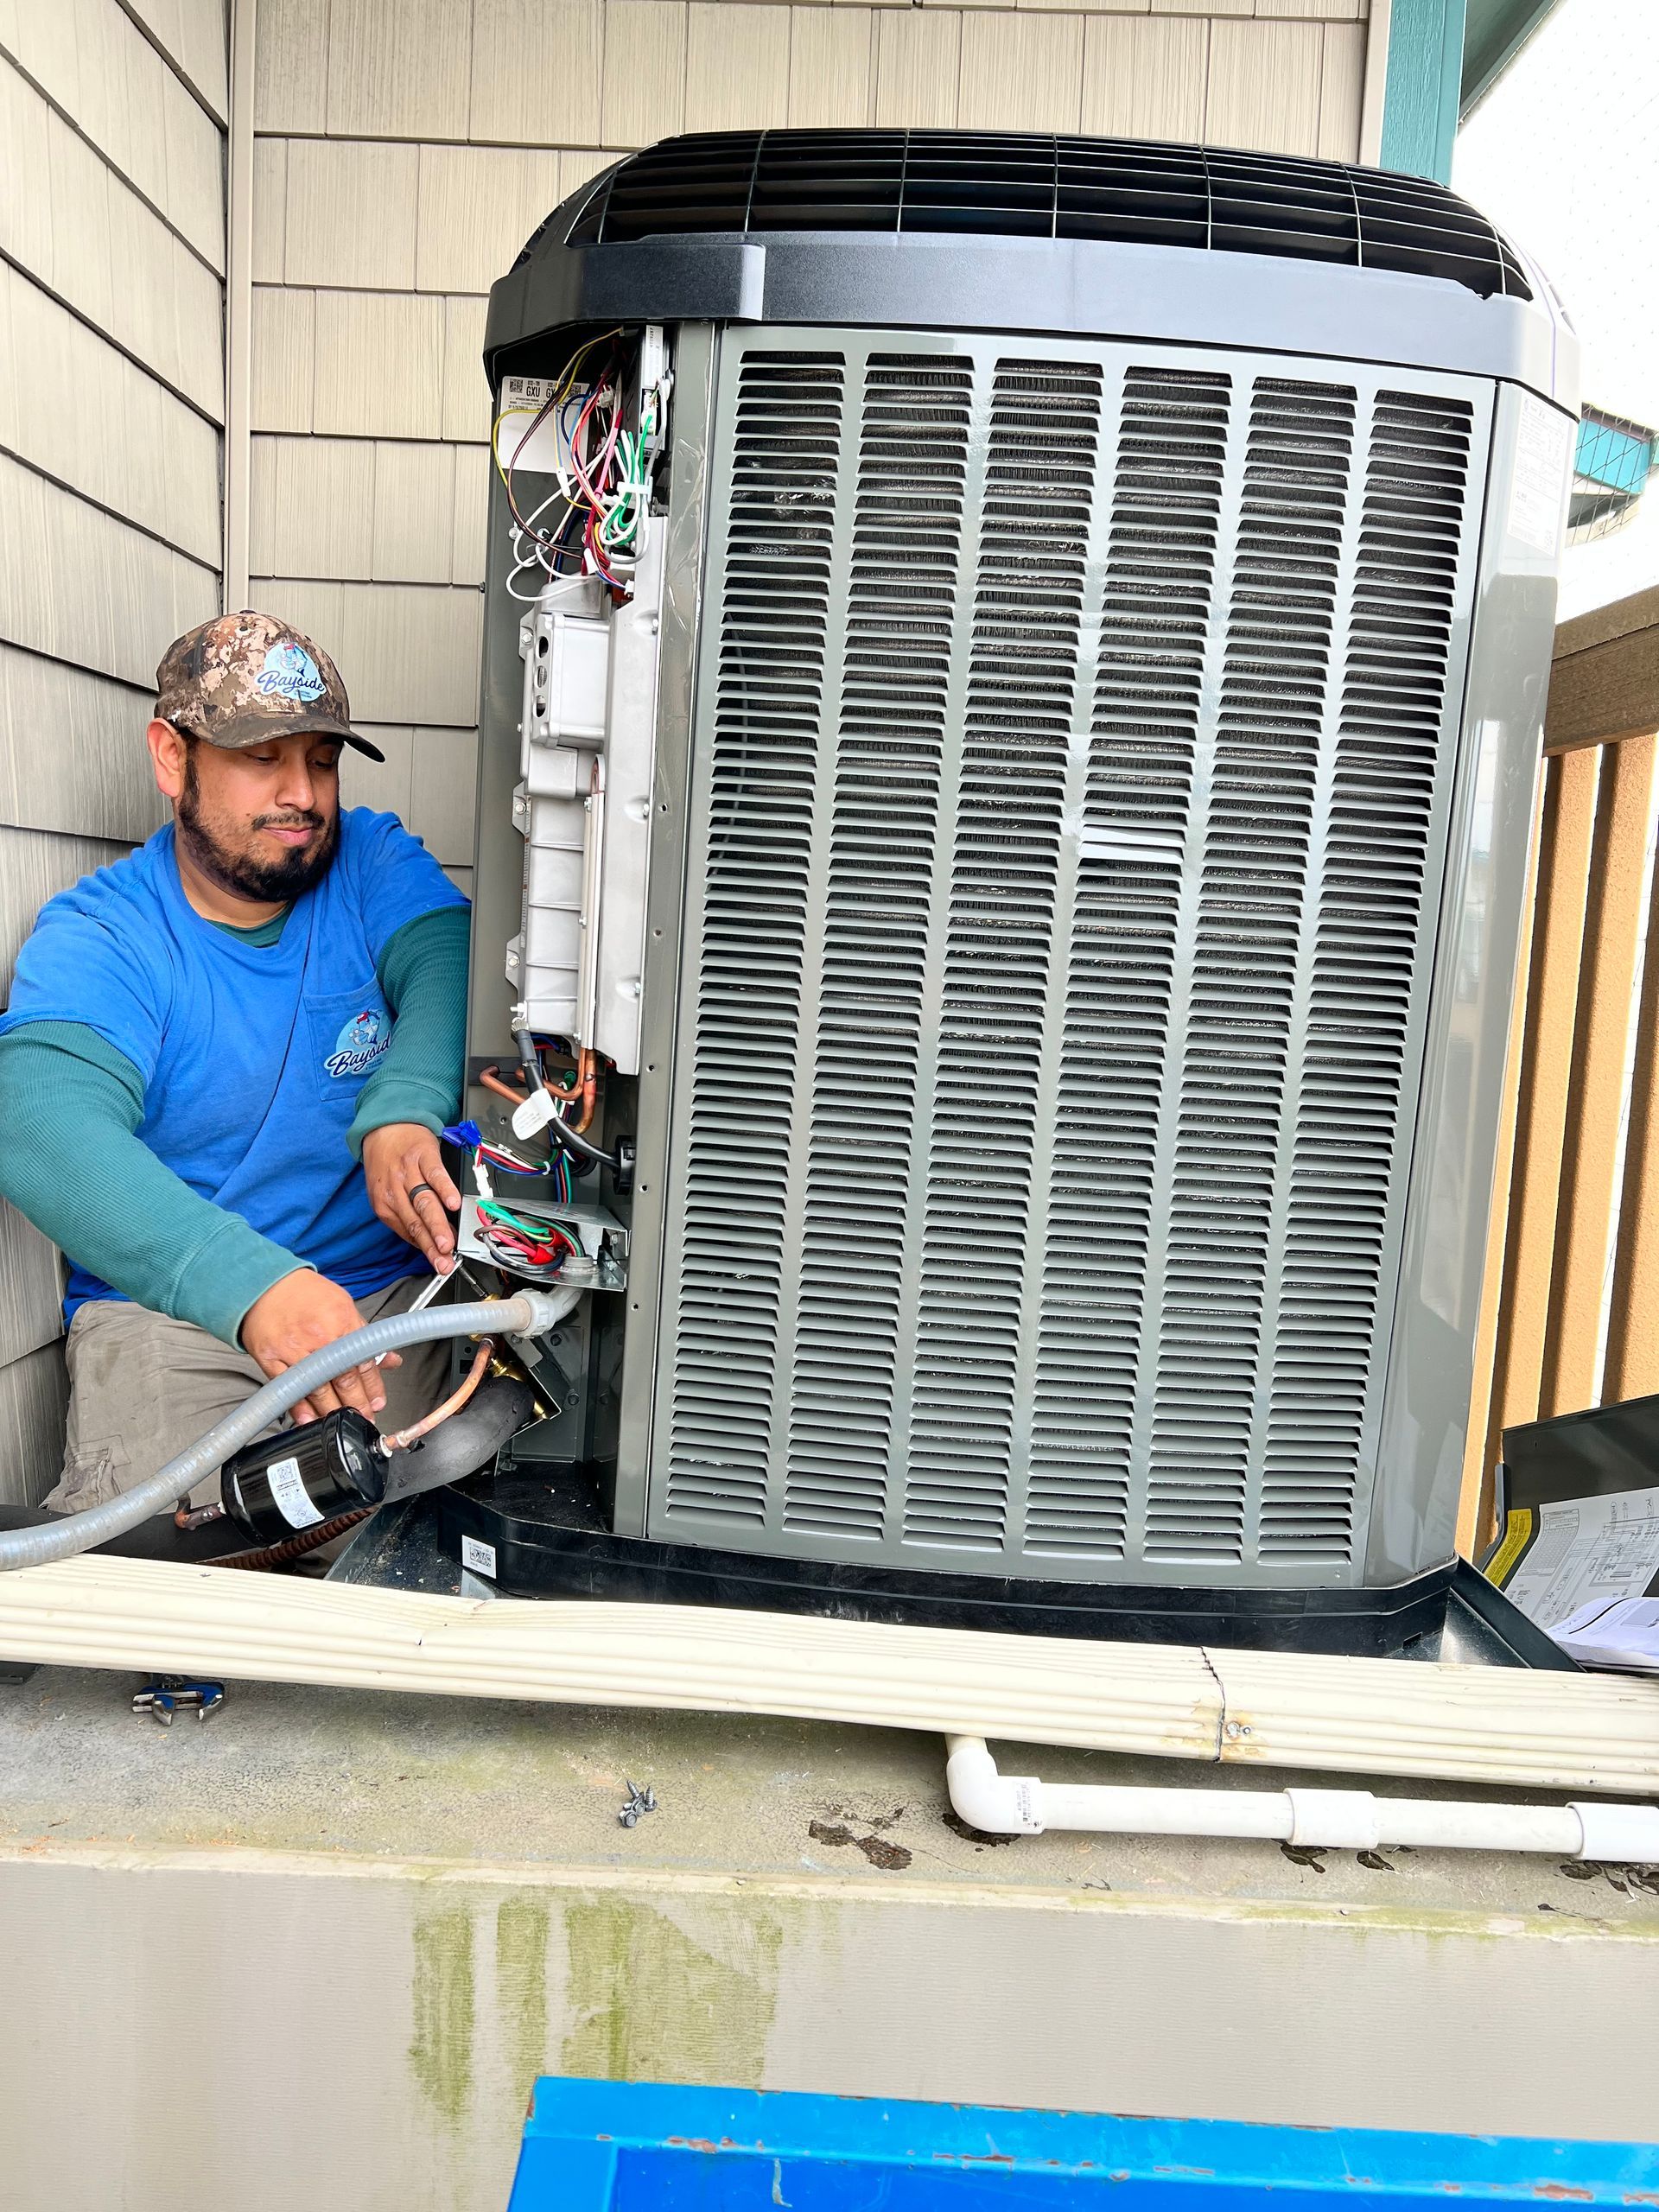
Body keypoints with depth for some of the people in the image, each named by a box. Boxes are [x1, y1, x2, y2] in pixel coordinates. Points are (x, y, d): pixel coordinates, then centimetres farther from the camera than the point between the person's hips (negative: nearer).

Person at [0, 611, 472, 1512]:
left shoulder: (375, 863, 7)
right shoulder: (91, 939, -4)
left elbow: (450, 962, -13)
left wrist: (402, 1109, -37)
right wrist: (251, 1283, -40)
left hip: (395, 1292, 2)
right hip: (173, 1314, -2)